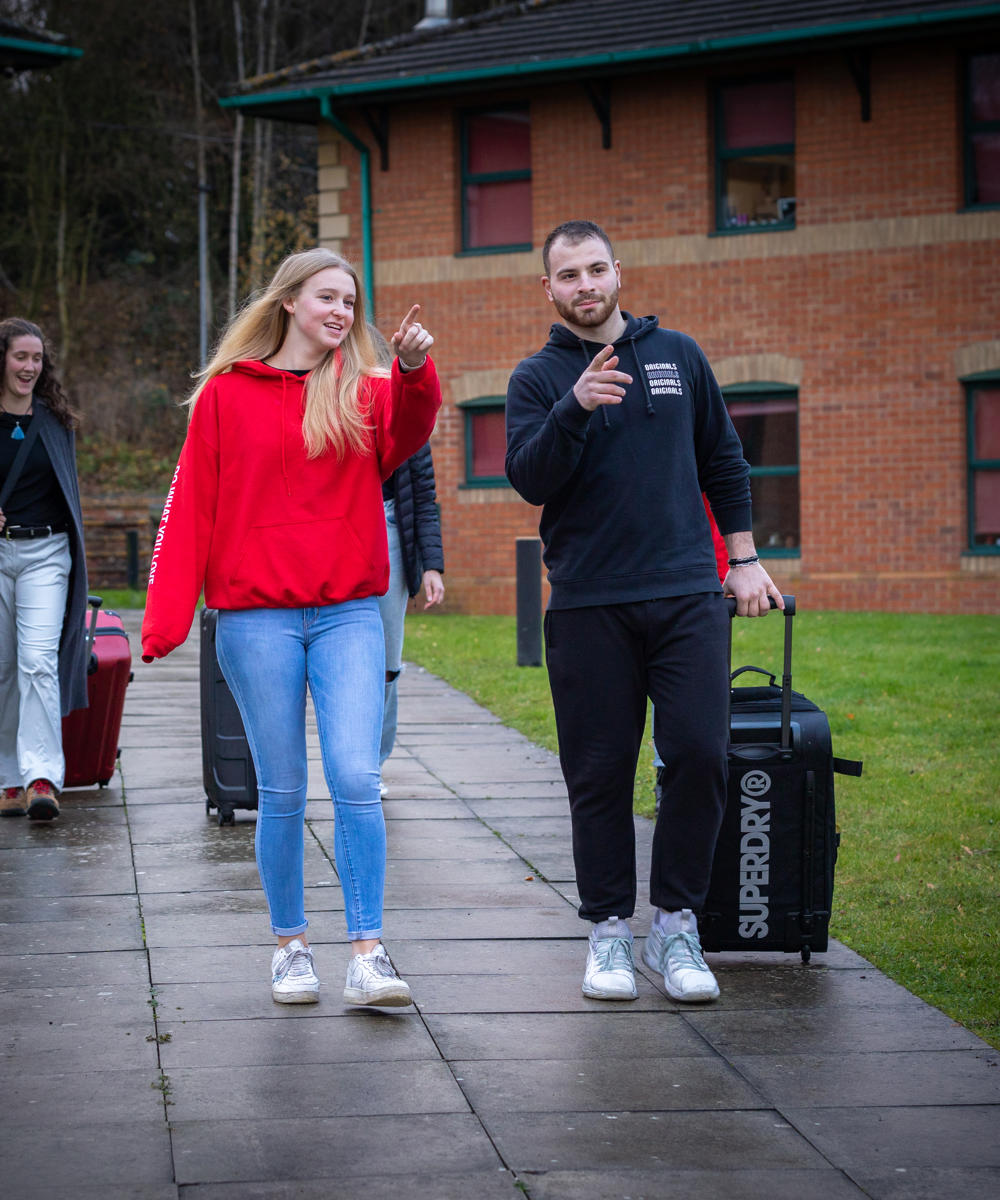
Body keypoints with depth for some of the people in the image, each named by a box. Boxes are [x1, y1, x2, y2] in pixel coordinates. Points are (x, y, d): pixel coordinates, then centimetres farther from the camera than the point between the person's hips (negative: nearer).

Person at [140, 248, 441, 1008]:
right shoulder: (228, 394, 5)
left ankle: (368, 952, -4)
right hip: (257, 616, -1)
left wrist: (415, 372, -36)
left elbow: (405, 436, -16)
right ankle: (291, 944, 18)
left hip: (348, 613, 1)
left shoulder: (366, 391, 7)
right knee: (282, 792, 4)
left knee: (357, 780, -9)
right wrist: (168, 616, -3)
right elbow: (191, 508, 4)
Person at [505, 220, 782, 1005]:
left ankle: (677, 925, 6)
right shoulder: (539, 379, 5)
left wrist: (744, 557, 14)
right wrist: (576, 406, -23)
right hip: (589, 607, -1)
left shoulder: (678, 355, 11)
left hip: (688, 595, 1)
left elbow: (724, 461, 18)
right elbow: (530, 480, -9)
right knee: (601, 772, 1)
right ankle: (609, 928, 13)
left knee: (700, 754, -7)